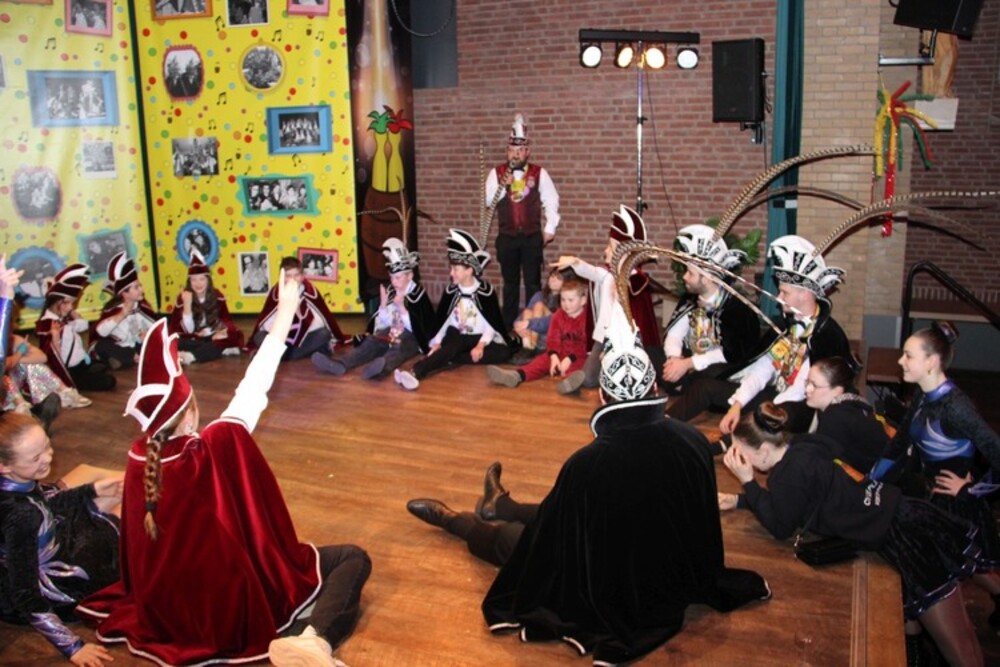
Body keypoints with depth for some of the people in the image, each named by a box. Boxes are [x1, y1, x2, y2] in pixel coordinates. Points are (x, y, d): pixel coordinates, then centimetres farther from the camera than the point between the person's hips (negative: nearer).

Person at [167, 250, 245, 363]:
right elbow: (188, 330, -15)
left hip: (213, 337, 2)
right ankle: (221, 349, -32)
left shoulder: (217, 296, -2)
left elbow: (226, 320, -2)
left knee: (236, 335, -29)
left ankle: (191, 356, -37)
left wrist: (223, 330, -25)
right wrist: (187, 305, -26)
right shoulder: (183, 298, -9)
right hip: (194, 340, -2)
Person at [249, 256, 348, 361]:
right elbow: (263, 319, -7)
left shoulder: (310, 291, -15)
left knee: (324, 334, -29)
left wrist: (341, 340, -10)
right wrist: (250, 346, -3)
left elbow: (326, 315, -10)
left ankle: (283, 354, -22)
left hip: (305, 338, 0)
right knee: (259, 337, -24)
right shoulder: (276, 292, -15)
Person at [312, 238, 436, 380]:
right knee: (371, 343, -24)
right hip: (391, 334, 6)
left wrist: (401, 307, -23)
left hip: (412, 338, -6)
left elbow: (416, 327, -14)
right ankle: (340, 364, -52)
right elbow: (381, 325, 8)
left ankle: (382, 368, -75)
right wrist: (383, 305, -8)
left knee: (399, 346, -39)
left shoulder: (418, 294, -4)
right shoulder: (390, 292, 11)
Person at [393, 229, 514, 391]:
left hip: (480, 337, 0)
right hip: (457, 336, 1)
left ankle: (450, 359, -34)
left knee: (504, 353, -29)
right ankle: (414, 373, -61)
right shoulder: (451, 291, 3)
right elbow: (440, 320, 6)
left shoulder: (486, 291, -6)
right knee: (450, 348, -35)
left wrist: (480, 345, -19)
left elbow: (493, 323, -7)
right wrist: (436, 344, -6)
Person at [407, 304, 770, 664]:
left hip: (611, 595, -5)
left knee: (508, 537, 20)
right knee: (561, 514, 30)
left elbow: (551, 525, -16)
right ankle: (500, 506, 58)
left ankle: (455, 520, 52)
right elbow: (698, 513, 1)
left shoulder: (587, 465, -32)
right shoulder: (692, 440, -16)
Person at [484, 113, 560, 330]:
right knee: (510, 282, 11)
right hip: (507, 237, 1)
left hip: (532, 237, -1)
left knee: (533, 282, 5)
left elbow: (551, 201, 2)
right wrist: (503, 186, -21)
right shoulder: (496, 173, 0)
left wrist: (550, 229, 0)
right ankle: (509, 325, 20)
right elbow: (489, 202, -5)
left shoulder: (539, 173, -3)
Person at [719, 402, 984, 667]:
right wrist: (739, 500, 13)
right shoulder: (798, 448, 4)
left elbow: (780, 527, -9)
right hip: (906, 517, 10)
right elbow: (781, 502, 20)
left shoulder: (790, 472, -23)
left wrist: (748, 481, -8)